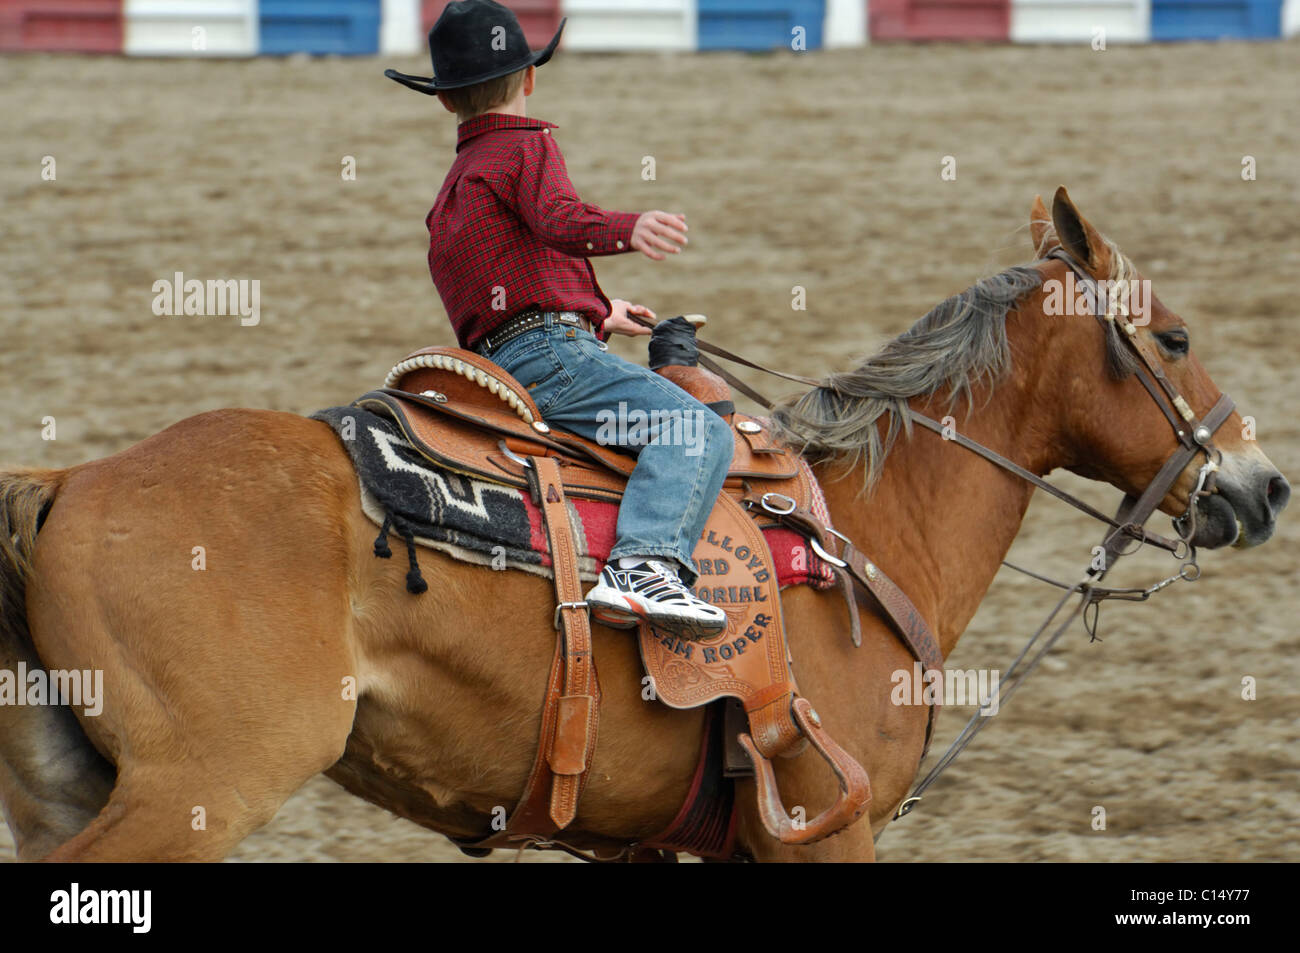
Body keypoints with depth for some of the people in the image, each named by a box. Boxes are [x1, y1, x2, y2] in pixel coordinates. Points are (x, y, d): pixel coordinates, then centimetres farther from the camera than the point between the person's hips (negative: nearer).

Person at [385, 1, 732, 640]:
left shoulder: (452, 191, 29)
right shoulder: (528, 144, 1)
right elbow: (558, 220, -21)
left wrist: (598, 315, 52)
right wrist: (628, 229, -39)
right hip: (547, 348, -9)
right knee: (697, 429, -24)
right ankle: (644, 564, -43)